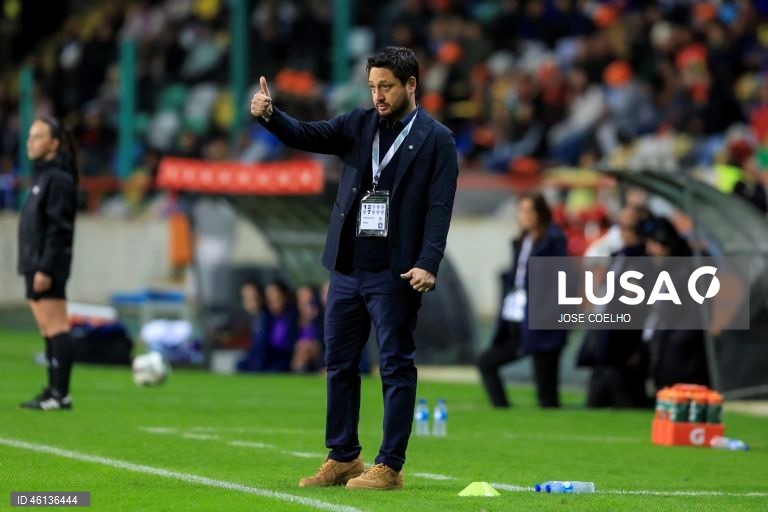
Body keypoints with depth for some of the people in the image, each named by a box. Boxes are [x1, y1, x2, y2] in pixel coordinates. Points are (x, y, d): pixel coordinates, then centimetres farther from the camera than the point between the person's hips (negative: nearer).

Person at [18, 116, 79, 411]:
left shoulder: (58, 178, -11)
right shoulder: (42, 176, 18)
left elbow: (58, 229, -18)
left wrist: (46, 269, -22)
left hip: (49, 267, -10)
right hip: (35, 266, 10)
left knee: (55, 328, -10)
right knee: (48, 330, 9)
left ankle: (60, 395, -11)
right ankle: (53, 391, 12)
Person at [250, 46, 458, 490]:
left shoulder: (436, 140, -3)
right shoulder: (359, 125, 11)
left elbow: (439, 207, -9)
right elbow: (307, 136, 1)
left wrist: (428, 265, -20)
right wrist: (270, 115, -19)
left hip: (395, 272, -6)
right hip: (348, 267, 6)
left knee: (396, 367, -1)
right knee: (339, 363, 10)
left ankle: (390, 467, 2)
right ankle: (343, 458, 19)